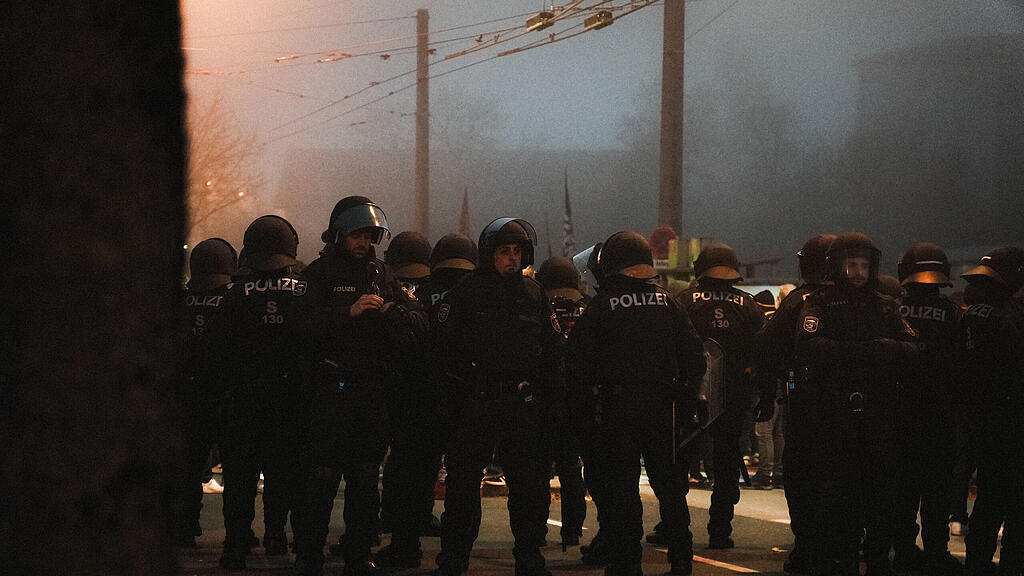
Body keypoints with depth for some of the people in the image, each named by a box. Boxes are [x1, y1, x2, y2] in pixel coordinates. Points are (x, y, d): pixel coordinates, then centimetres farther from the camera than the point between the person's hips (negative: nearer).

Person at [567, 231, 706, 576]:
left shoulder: (599, 307, -6)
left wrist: (584, 408, -1)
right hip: (662, 406, 3)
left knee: (620, 487, 2)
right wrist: (687, 401, 10)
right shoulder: (667, 303, 4)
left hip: (616, 407, -3)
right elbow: (694, 356, 4)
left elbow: (580, 363, -8)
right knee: (670, 485, 12)